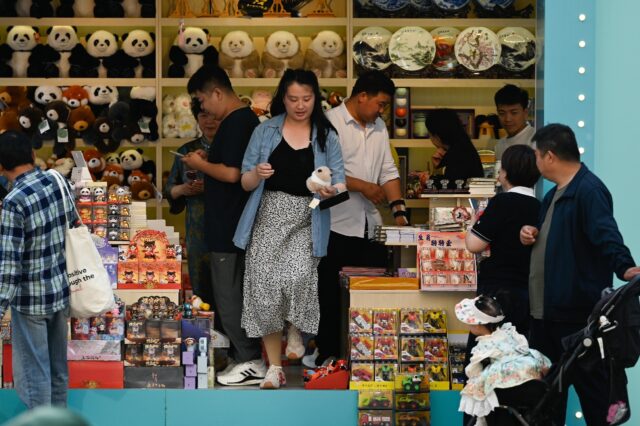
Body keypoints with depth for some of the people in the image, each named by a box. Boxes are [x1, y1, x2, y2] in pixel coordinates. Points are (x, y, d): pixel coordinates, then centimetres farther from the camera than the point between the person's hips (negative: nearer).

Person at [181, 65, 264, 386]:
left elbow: (231, 173, -26)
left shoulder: (234, 124, -19)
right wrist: (209, 160, 12)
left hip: (228, 225, -10)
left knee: (228, 294, -4)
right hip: (237, 223, 10)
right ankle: (245, 355, 22)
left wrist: (200, 165, -11)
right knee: (237, 292, 16)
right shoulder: (248, 118, 13)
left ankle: (250, 362, 1)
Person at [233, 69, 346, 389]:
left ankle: (296, 330, 5)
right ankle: (274, 367, 6)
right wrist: (257, 174, -15)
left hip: (306, 222, -1)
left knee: (298, 277, -27)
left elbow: (339, 183, 4)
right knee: (264, 290, -8)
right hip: (268, 218, 1)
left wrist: (332, 191, -20)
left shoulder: (326, 136, 7)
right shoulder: (265, 131, 8)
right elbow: (245, 182, 8)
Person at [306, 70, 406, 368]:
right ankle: (327, 353, 13)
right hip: (338, 225, -7)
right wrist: (363, 186, -16)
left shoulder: (378, 128, 14)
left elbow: (388, 171, 14)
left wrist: (399, 209, 2)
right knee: (333, 295, 2)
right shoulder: (331, 123, -10)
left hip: (371, 226, 7)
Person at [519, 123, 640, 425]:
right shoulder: (555, 193, 15)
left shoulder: (589, 191, -17)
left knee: (590, 385, -2)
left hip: (577, 312, -10)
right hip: (546, 309, 10)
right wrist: (531, 234, 5)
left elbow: (607, 237, -30)